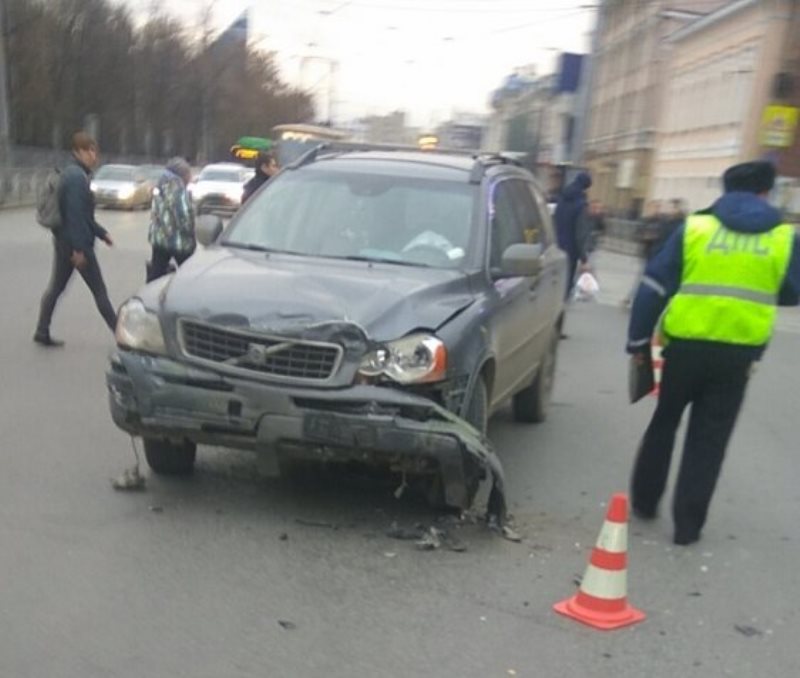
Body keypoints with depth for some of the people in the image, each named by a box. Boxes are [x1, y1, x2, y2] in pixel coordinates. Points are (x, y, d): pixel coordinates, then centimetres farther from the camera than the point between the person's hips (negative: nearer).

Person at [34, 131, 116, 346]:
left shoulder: (70, 173, 14)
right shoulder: (77, 176, -17)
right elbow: (75, 215, -23)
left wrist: (101, 232, 21)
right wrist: (78, 248, -24)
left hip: (62, 240, 10)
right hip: (76, 242, -9)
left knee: (55, 287, 12)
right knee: (99, 290, -1)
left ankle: (42, 332, 16)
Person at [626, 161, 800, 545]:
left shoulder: (694, 227, -1)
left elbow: (653, 287, -4)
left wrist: (638, 340, 4)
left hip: (686, 345, 0)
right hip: (737, 353, 0)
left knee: (663, 424, 19)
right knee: (708, 440, 8)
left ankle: (644, 500, 29)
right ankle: (687, 524, 11)